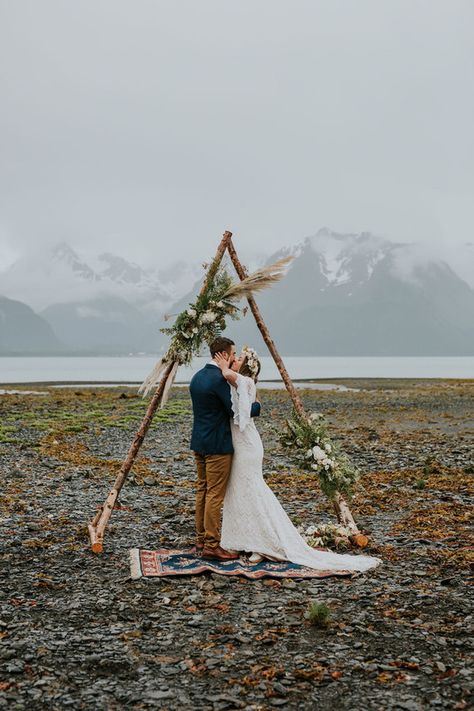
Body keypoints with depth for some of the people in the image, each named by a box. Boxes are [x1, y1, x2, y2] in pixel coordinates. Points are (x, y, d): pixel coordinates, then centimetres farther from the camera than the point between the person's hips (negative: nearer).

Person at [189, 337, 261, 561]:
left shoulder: (197, 377, 10)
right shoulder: (219, 379, -19)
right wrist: (256, 405, 0)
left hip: (199, 442, 9)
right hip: (217, 445, -9)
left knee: (202, 490, 14)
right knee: (215, 494, -4)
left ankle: (201, 539, 22)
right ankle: (211, 545, -1)